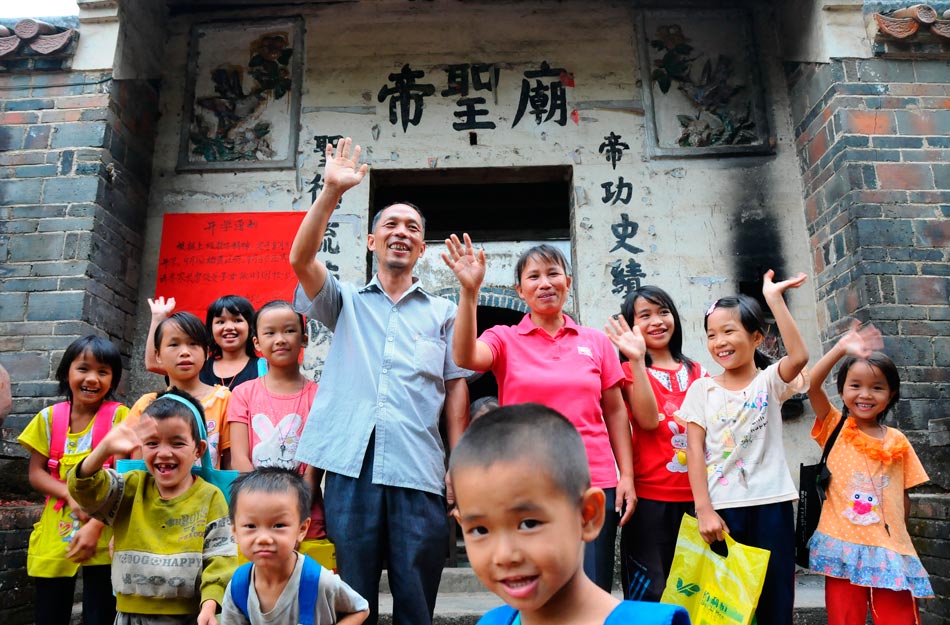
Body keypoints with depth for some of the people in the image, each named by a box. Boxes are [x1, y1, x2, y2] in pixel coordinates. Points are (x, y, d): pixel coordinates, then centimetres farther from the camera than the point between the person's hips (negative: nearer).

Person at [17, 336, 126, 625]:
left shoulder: (118, 416, -7)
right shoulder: (49, 417, 2)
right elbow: (36, 473, 2)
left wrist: (95, 526, -17)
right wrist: (71, 495, -16)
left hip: (103, 538, -3)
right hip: (54, 537, 3)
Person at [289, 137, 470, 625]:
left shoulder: (443, 312, 15)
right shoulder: (346, 302, 15)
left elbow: (456, 388, 10)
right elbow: (301, 259, -2)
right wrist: (332, 191, -10)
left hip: (418, 473, 0)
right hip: (351, 466, 0)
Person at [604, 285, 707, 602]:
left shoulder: (696, 371, 13)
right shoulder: (630, 370, 1)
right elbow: (648, 421, -16)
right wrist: (637, 360, -22)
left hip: (695, 495, 5)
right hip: (651, 495, -4)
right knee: (648, 590, -1)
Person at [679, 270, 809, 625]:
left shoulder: (770, 381, 2)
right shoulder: (702, 389, 4)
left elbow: (799, 357, -21)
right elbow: (694, 451, -2)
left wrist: (775, 299, -22)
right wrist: (704, 509, -10)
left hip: (770, 504, 0)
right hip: (720, 506, 1)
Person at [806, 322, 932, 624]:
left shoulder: (897, 441, 7)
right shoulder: (835, 427, 1)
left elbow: (903, 497, 10)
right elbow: (812, 385, -15)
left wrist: (900, 541, 3)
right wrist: (840, 349, -24)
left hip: (890, 551, 2)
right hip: (843, 547, -2)